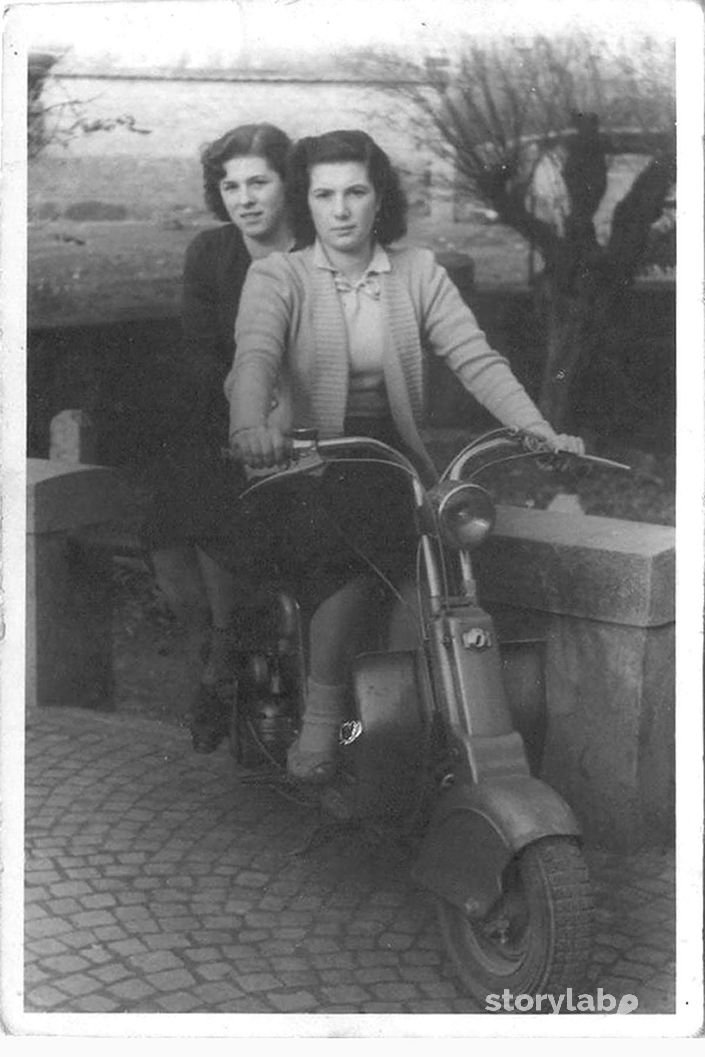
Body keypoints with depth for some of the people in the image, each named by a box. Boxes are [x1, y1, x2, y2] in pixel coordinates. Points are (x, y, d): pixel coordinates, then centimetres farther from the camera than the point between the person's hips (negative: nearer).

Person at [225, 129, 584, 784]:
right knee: (351, 556, -29)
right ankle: (321, 713, -15)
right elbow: (254, 357, -20)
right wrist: (250, 423, -42)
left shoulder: (418, 272, 7)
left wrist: (540, 433, -17)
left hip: (394, 459, 3)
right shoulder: (277, 276, -1)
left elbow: (476, 360, -2)